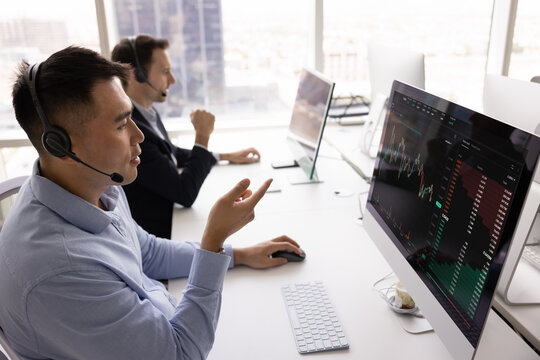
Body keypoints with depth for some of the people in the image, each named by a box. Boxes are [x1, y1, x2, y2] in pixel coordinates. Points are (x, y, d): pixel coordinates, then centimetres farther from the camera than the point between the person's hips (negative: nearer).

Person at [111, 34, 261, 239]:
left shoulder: (148, 114, 2)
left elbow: (173, 154, 21)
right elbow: (186, 194, -25)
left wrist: (227, 156, 16)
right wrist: (203, 135, -15)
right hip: (160, 235, -8)